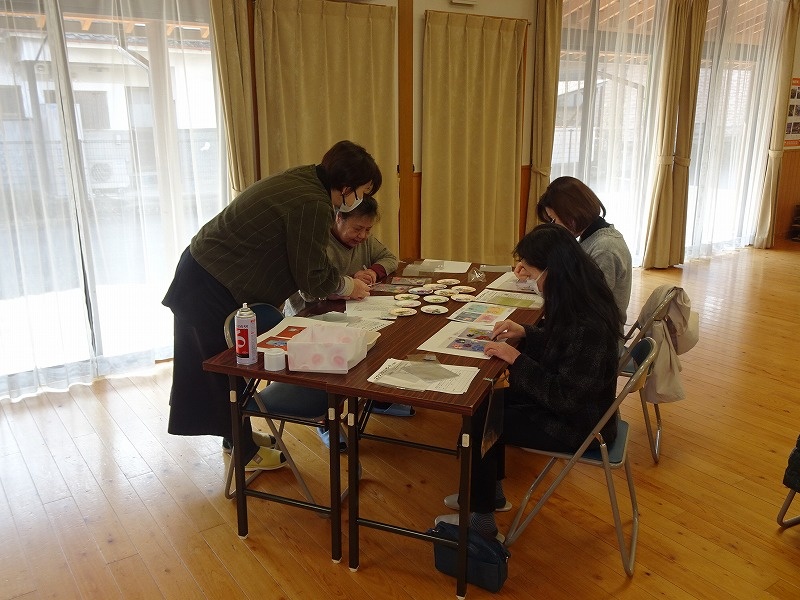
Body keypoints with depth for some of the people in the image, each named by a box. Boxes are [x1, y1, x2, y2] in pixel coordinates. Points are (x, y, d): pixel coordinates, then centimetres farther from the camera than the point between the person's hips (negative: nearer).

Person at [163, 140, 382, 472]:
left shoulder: (305, 180, 4)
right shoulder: (312, 204, -26)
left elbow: (307, 260, 14)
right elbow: (312, 276, -18)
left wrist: (348, 277, 9)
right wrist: (348, 287, -2)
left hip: (204, 268, 10)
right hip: (213, 287, -10)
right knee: (229, 368, 5)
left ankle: (237, 435, 38)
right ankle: (244, 453, 21)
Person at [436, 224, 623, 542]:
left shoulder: (588, 324, -33)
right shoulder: (580, 299, -4)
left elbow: (565, 397, -29)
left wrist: (517, 359, -23)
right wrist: (524, 332, 0)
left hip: (577, 423, -9)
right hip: (566, 399, 10)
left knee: (477, 421, -8)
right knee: (489, 402, 13)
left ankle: (481, 521, 10)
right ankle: (491, 493, 30)